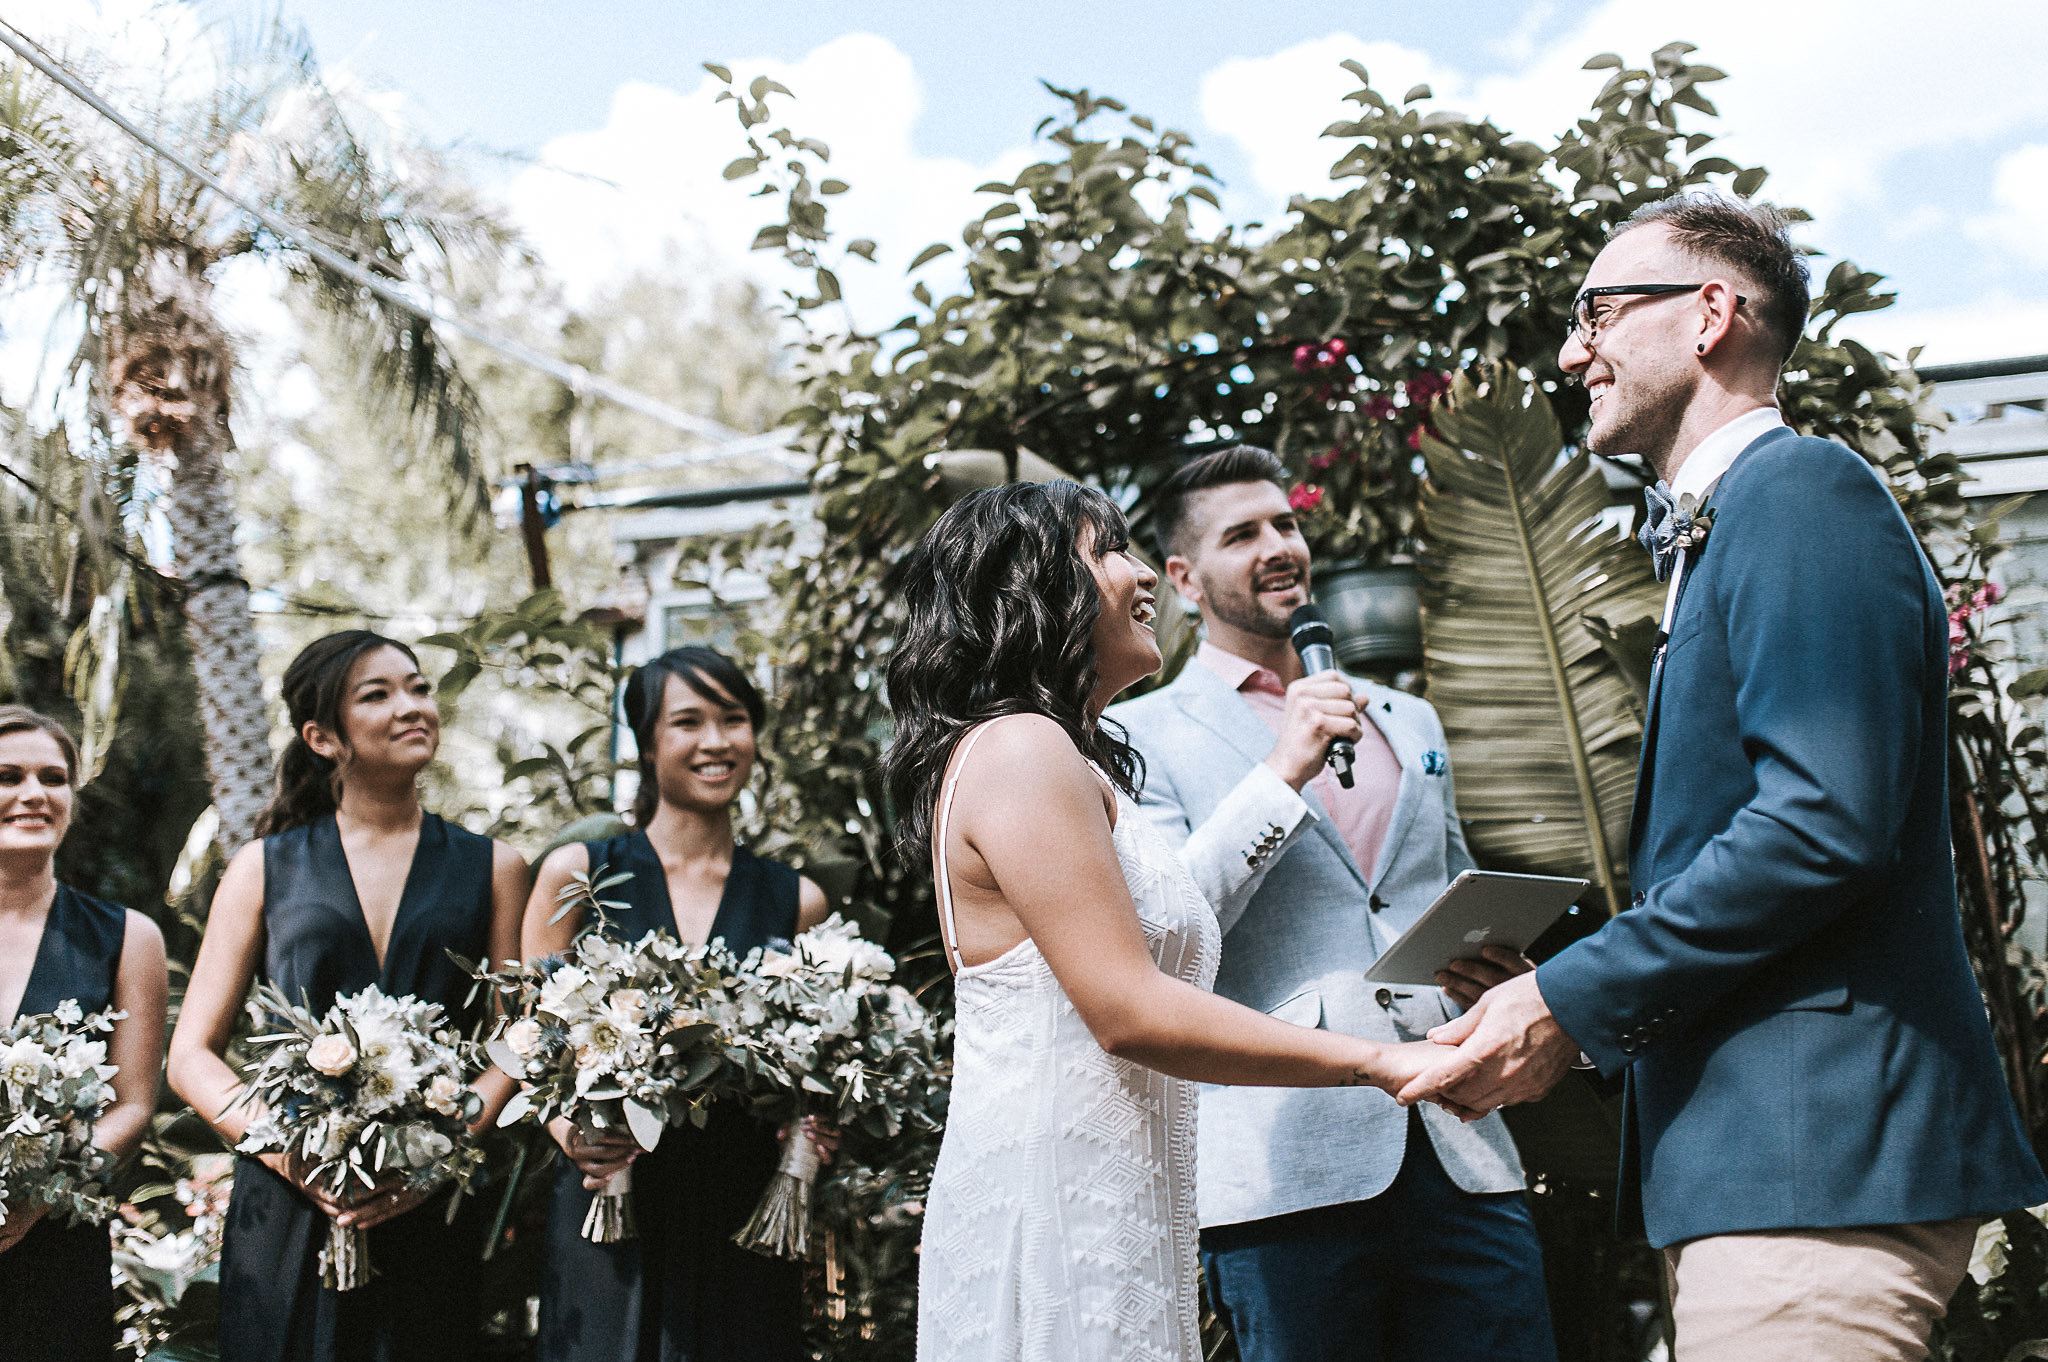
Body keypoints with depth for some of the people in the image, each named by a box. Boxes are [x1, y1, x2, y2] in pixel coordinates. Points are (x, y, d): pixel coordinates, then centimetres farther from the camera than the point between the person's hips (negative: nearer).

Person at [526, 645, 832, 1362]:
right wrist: (569, 1130, -14)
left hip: (744, 1223, 2)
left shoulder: (797, 901, 8)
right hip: (612, 1213, -1)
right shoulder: (577, 874, 3)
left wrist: (815, 1126, -6)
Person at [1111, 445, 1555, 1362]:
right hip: (1287, 1169, -4)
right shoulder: (1142, 734, 5)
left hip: (1458, 1149, 4)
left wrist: (1491, 969, 5)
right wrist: (1282, 772, -12)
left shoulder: (1407, 722, 21)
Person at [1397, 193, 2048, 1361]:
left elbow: (1826, 820, -21)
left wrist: (1575, 1001, -16)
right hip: (1752, 1151, 10)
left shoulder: (1803, 493, -10)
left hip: (1814, 1155, -10)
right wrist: (1569, 996, 9)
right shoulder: (1716, 528, 21)